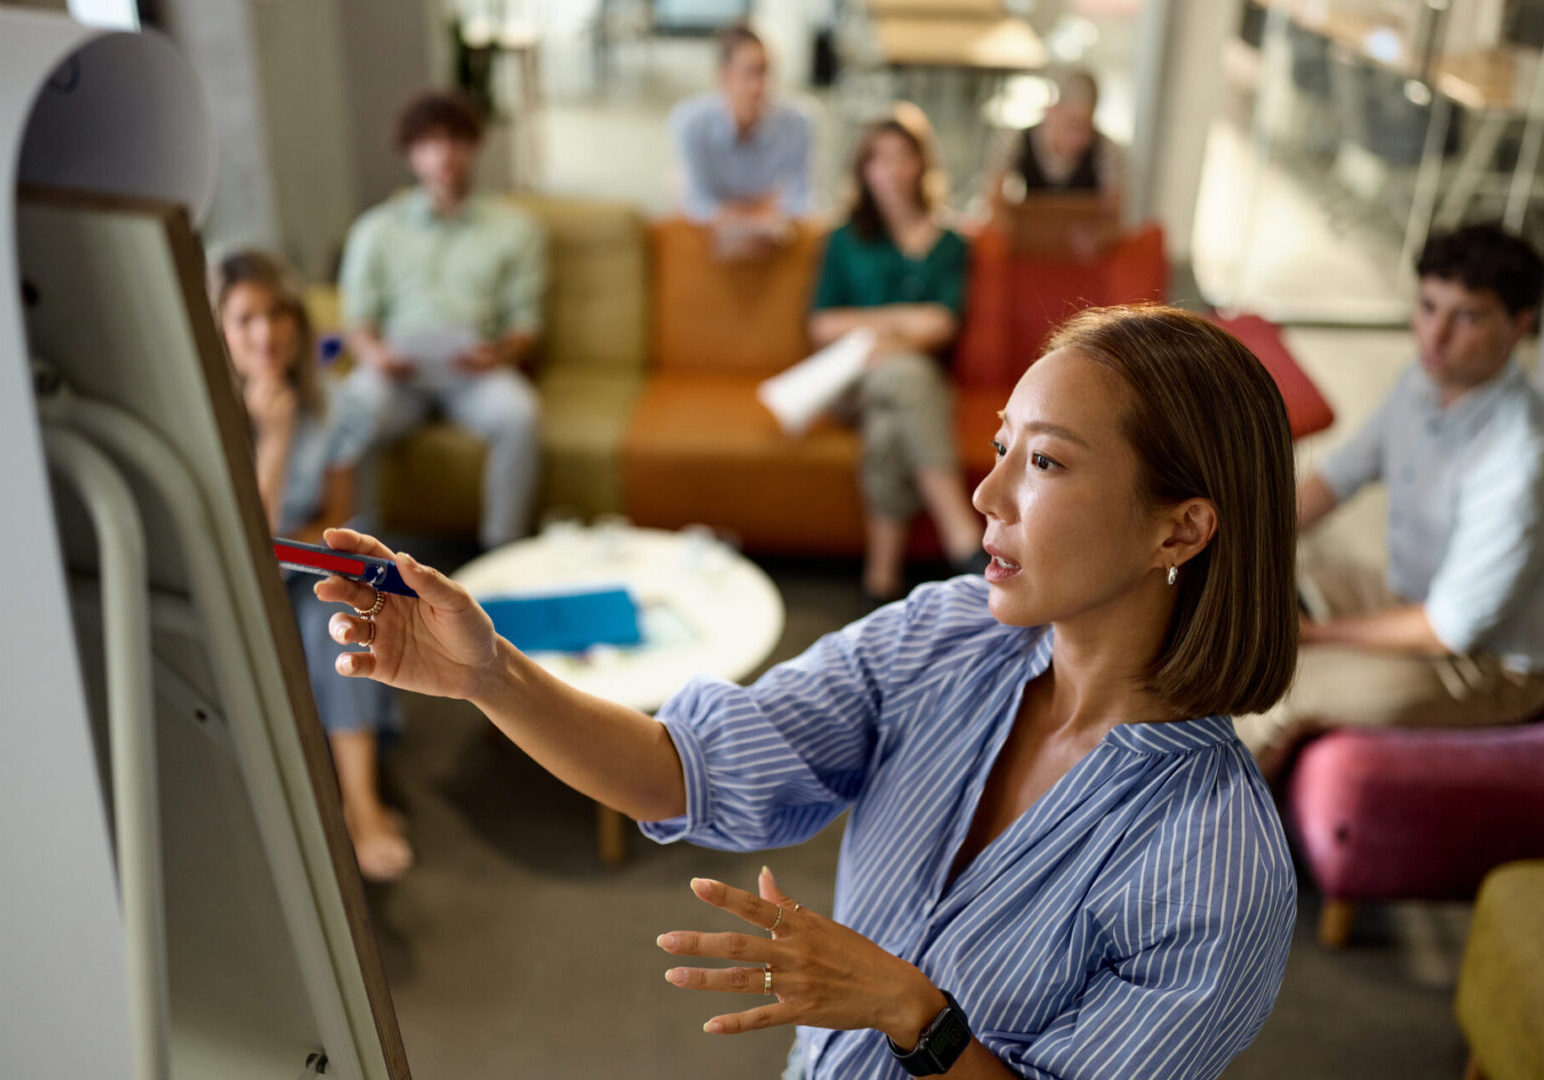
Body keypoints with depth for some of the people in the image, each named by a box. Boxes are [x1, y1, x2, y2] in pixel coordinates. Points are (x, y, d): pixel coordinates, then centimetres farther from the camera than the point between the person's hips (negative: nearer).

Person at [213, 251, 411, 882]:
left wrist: (285, 542, -19)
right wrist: (274, 437, -32)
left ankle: (361, 802, -26)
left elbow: (337, 520, 1)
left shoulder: (321, 404, -7)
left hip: (302, 576, 2)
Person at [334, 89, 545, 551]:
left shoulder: (513, 227, 16)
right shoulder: (376, 228, 19)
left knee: (519, 415, -34)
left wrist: (499, 353, -13)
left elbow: (526, 323, 10)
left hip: (475, 369, 0)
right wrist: (372, 352, -11)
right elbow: (357, 318, 13)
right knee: (357, 414, -35)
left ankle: (503, 550, -23)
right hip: (396, 368, 0)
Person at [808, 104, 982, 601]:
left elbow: (942, 326, 0)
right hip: (854, 379, -1)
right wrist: (901, 319, -2)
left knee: (890, 421, -37)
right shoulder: (846, 241, 20)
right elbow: (822, 325, 7)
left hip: (920, 375, 1)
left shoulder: (949, 245, 18)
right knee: (907, 375, -37)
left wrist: (883, 338, -18)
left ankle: (883, 570, -41)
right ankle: (963, 536, -48)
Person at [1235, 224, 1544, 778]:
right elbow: (1345, 469, 9)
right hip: (1408, 598, 9)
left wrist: (1316, 633, -19)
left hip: (1491, 666, -9)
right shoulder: (1425, 381, -7)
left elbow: (1452, 626, -27)